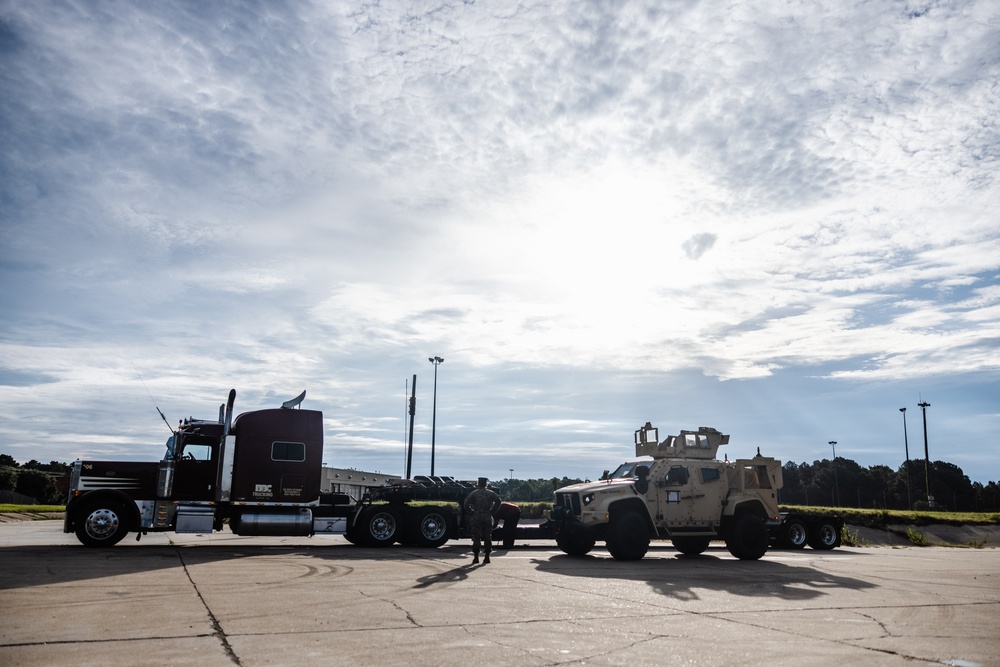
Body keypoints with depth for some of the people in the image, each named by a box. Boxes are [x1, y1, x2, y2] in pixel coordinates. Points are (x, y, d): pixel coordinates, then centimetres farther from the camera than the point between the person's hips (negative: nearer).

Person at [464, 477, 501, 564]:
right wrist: (492, 511, -3)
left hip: (476, 518, -1)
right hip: (488, 518, 1)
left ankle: (476, 557, -1)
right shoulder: (490, 493, 6)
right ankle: (487, 557, 6)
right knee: (488, 538, 7)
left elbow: (467, 503, -10)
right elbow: (498, 500, -9)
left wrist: (471, 512, -1)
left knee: (476, 538, 2)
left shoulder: (474, 493, 3)